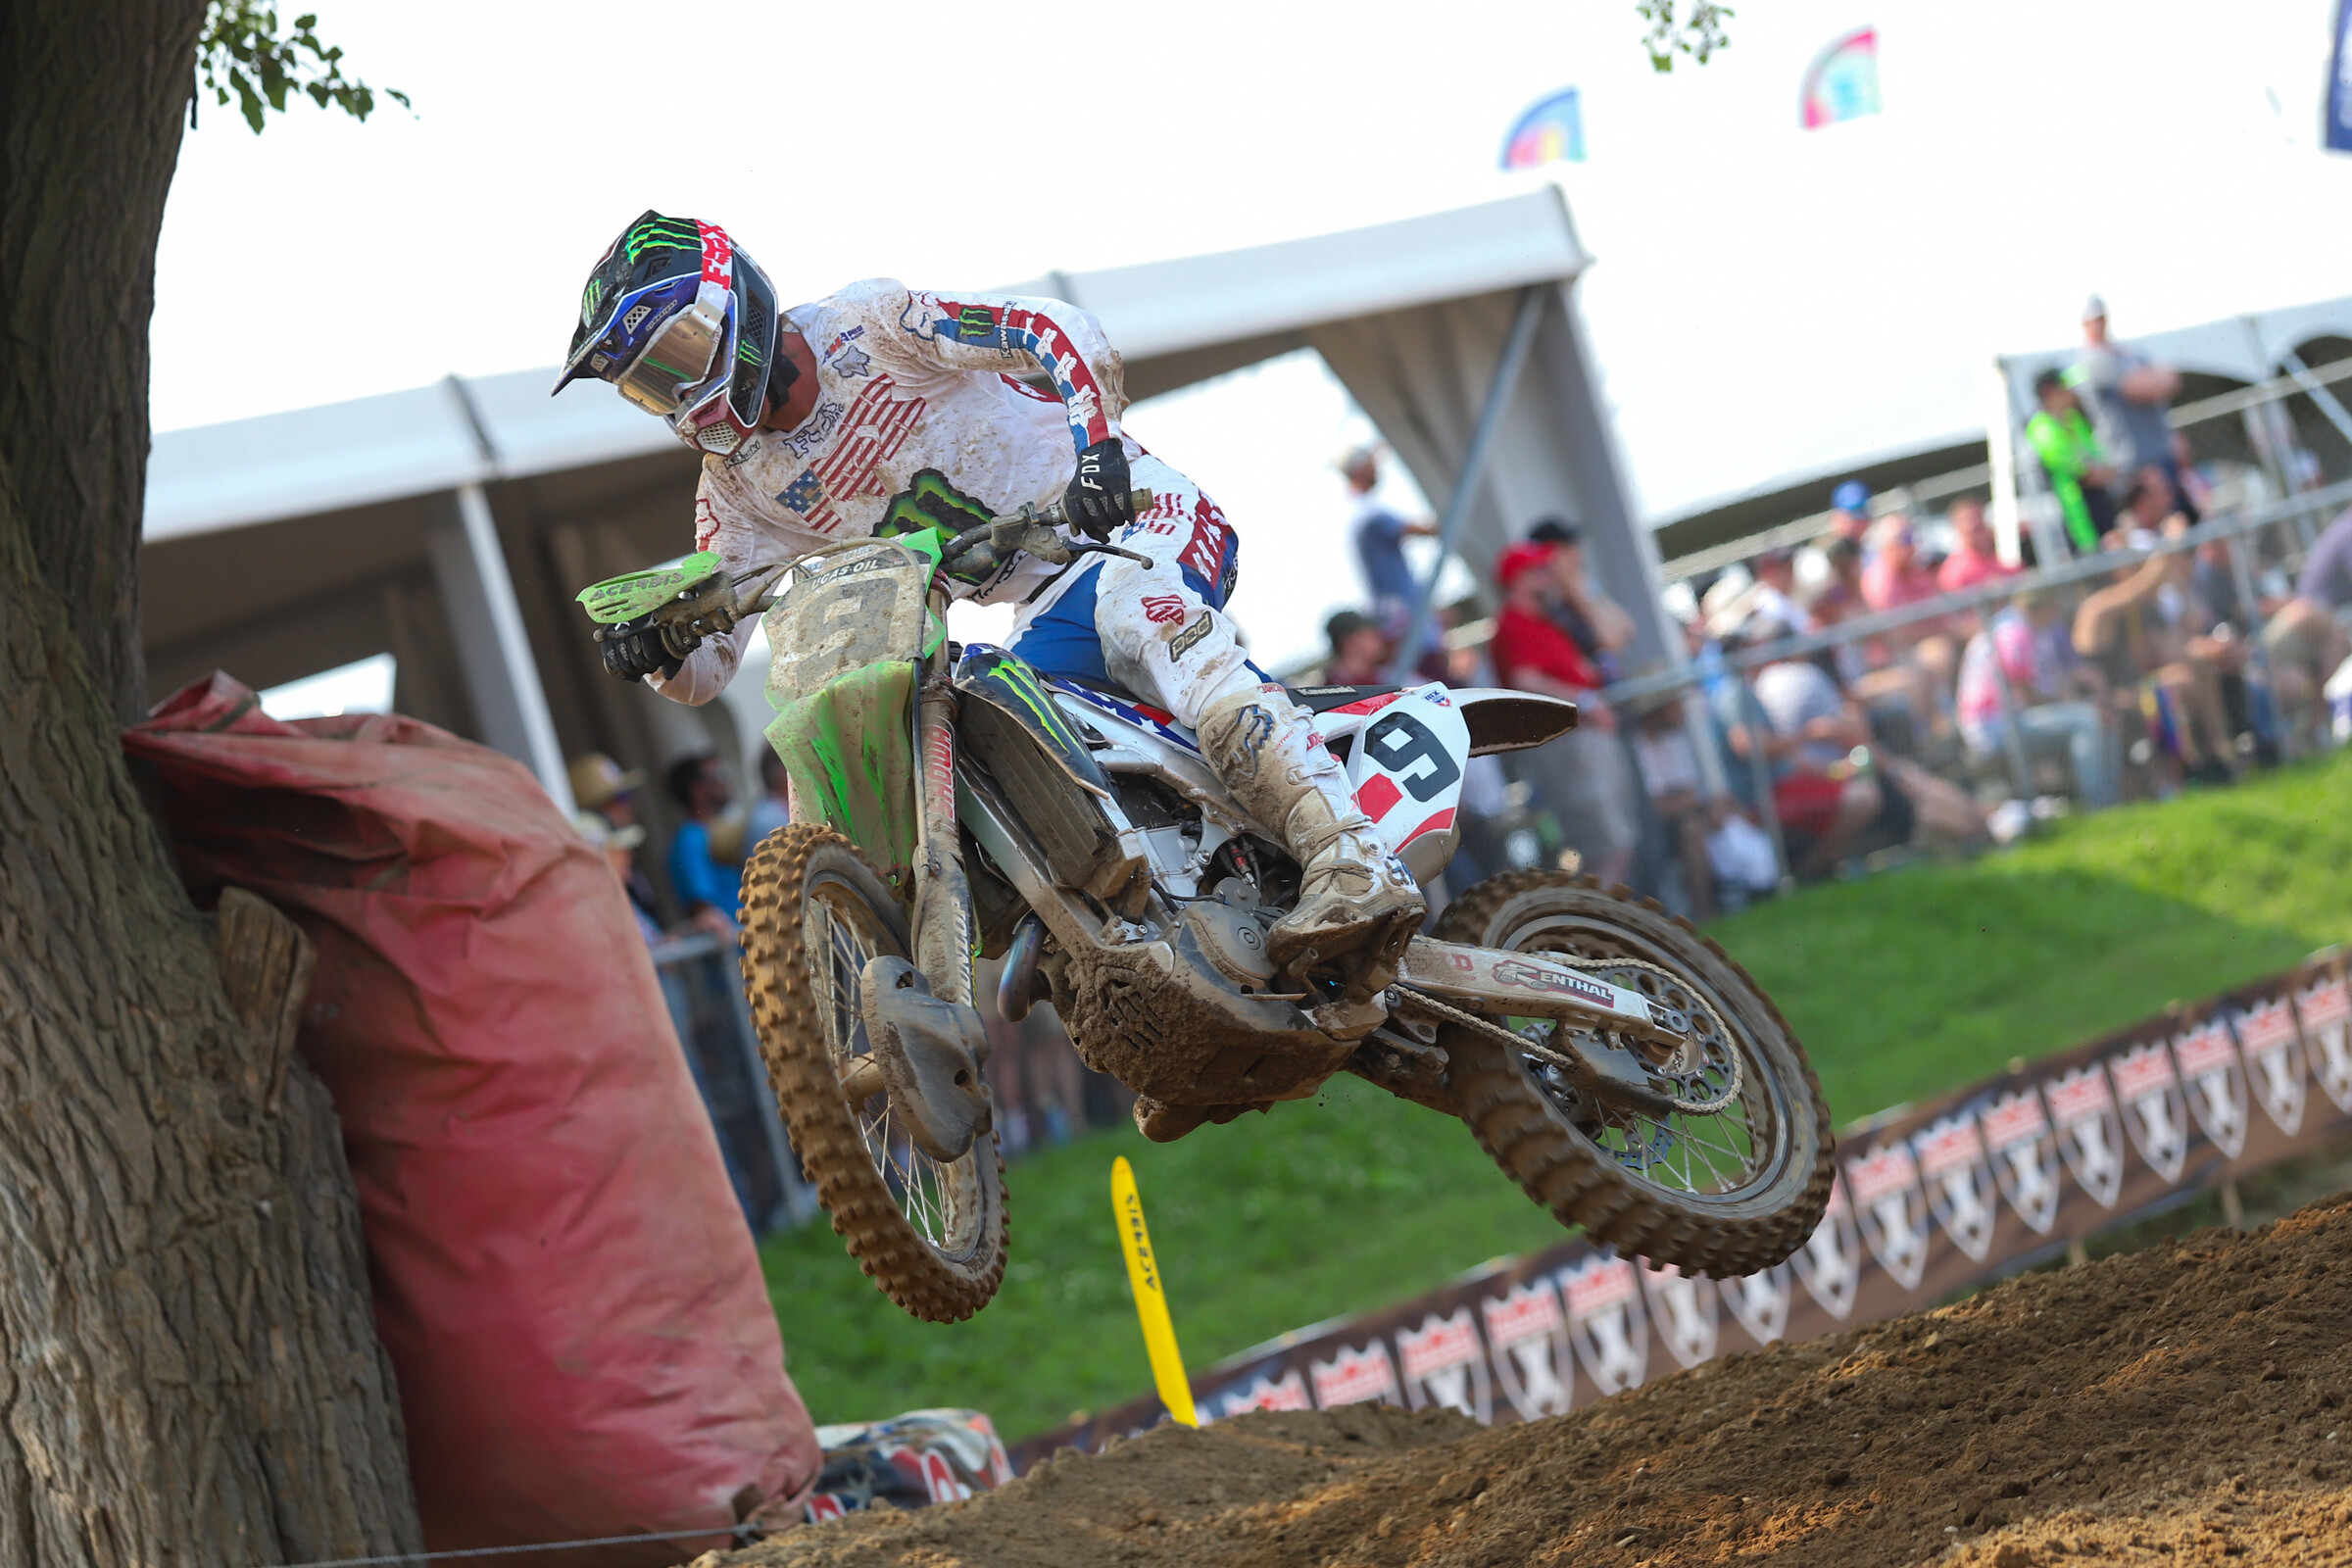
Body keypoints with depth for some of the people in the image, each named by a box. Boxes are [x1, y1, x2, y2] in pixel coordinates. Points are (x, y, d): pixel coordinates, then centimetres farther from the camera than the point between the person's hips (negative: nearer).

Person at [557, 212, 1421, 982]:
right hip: (1050, 608, 7)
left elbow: (1065, 333, -20)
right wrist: (656, 647, -24)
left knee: (1137, 616, -38)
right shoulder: (738, 487, 5)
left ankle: (1353, 868, -51)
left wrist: (1097, 443, -38)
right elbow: (708, 663, -1)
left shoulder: (866, 322, -11)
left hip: (1140, 514, -7)